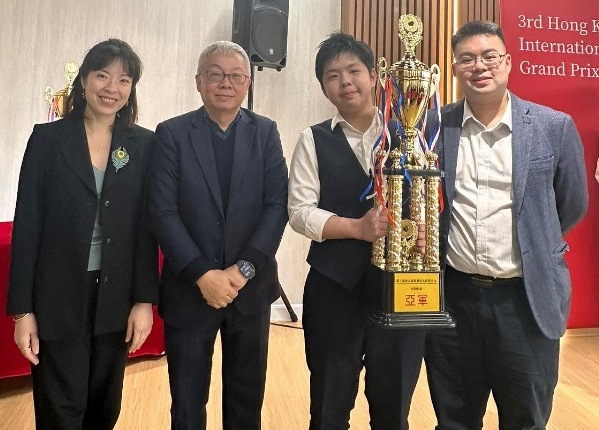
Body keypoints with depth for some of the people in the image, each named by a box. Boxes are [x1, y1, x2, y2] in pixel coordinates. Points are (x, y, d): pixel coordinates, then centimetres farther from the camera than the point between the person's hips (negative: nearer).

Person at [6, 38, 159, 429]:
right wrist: (22, 308, -6)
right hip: (58, 298, -1)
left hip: (117, 297, 2)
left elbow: (147, 227, 1)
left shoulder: (144, 144, 2)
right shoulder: (48, 138, -2)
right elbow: (27, 225, -3)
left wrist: (145, 299, -3)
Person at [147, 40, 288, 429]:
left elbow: (278, 206, -5)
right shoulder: (172, 133, -2)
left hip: (251, 288, 2)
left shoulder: (265, 132, 3)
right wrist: (203, 274, -16)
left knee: (247, 397, 17)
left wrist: (244, 269, -14)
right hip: (189, 288, -1)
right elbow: (163, 212, -8)